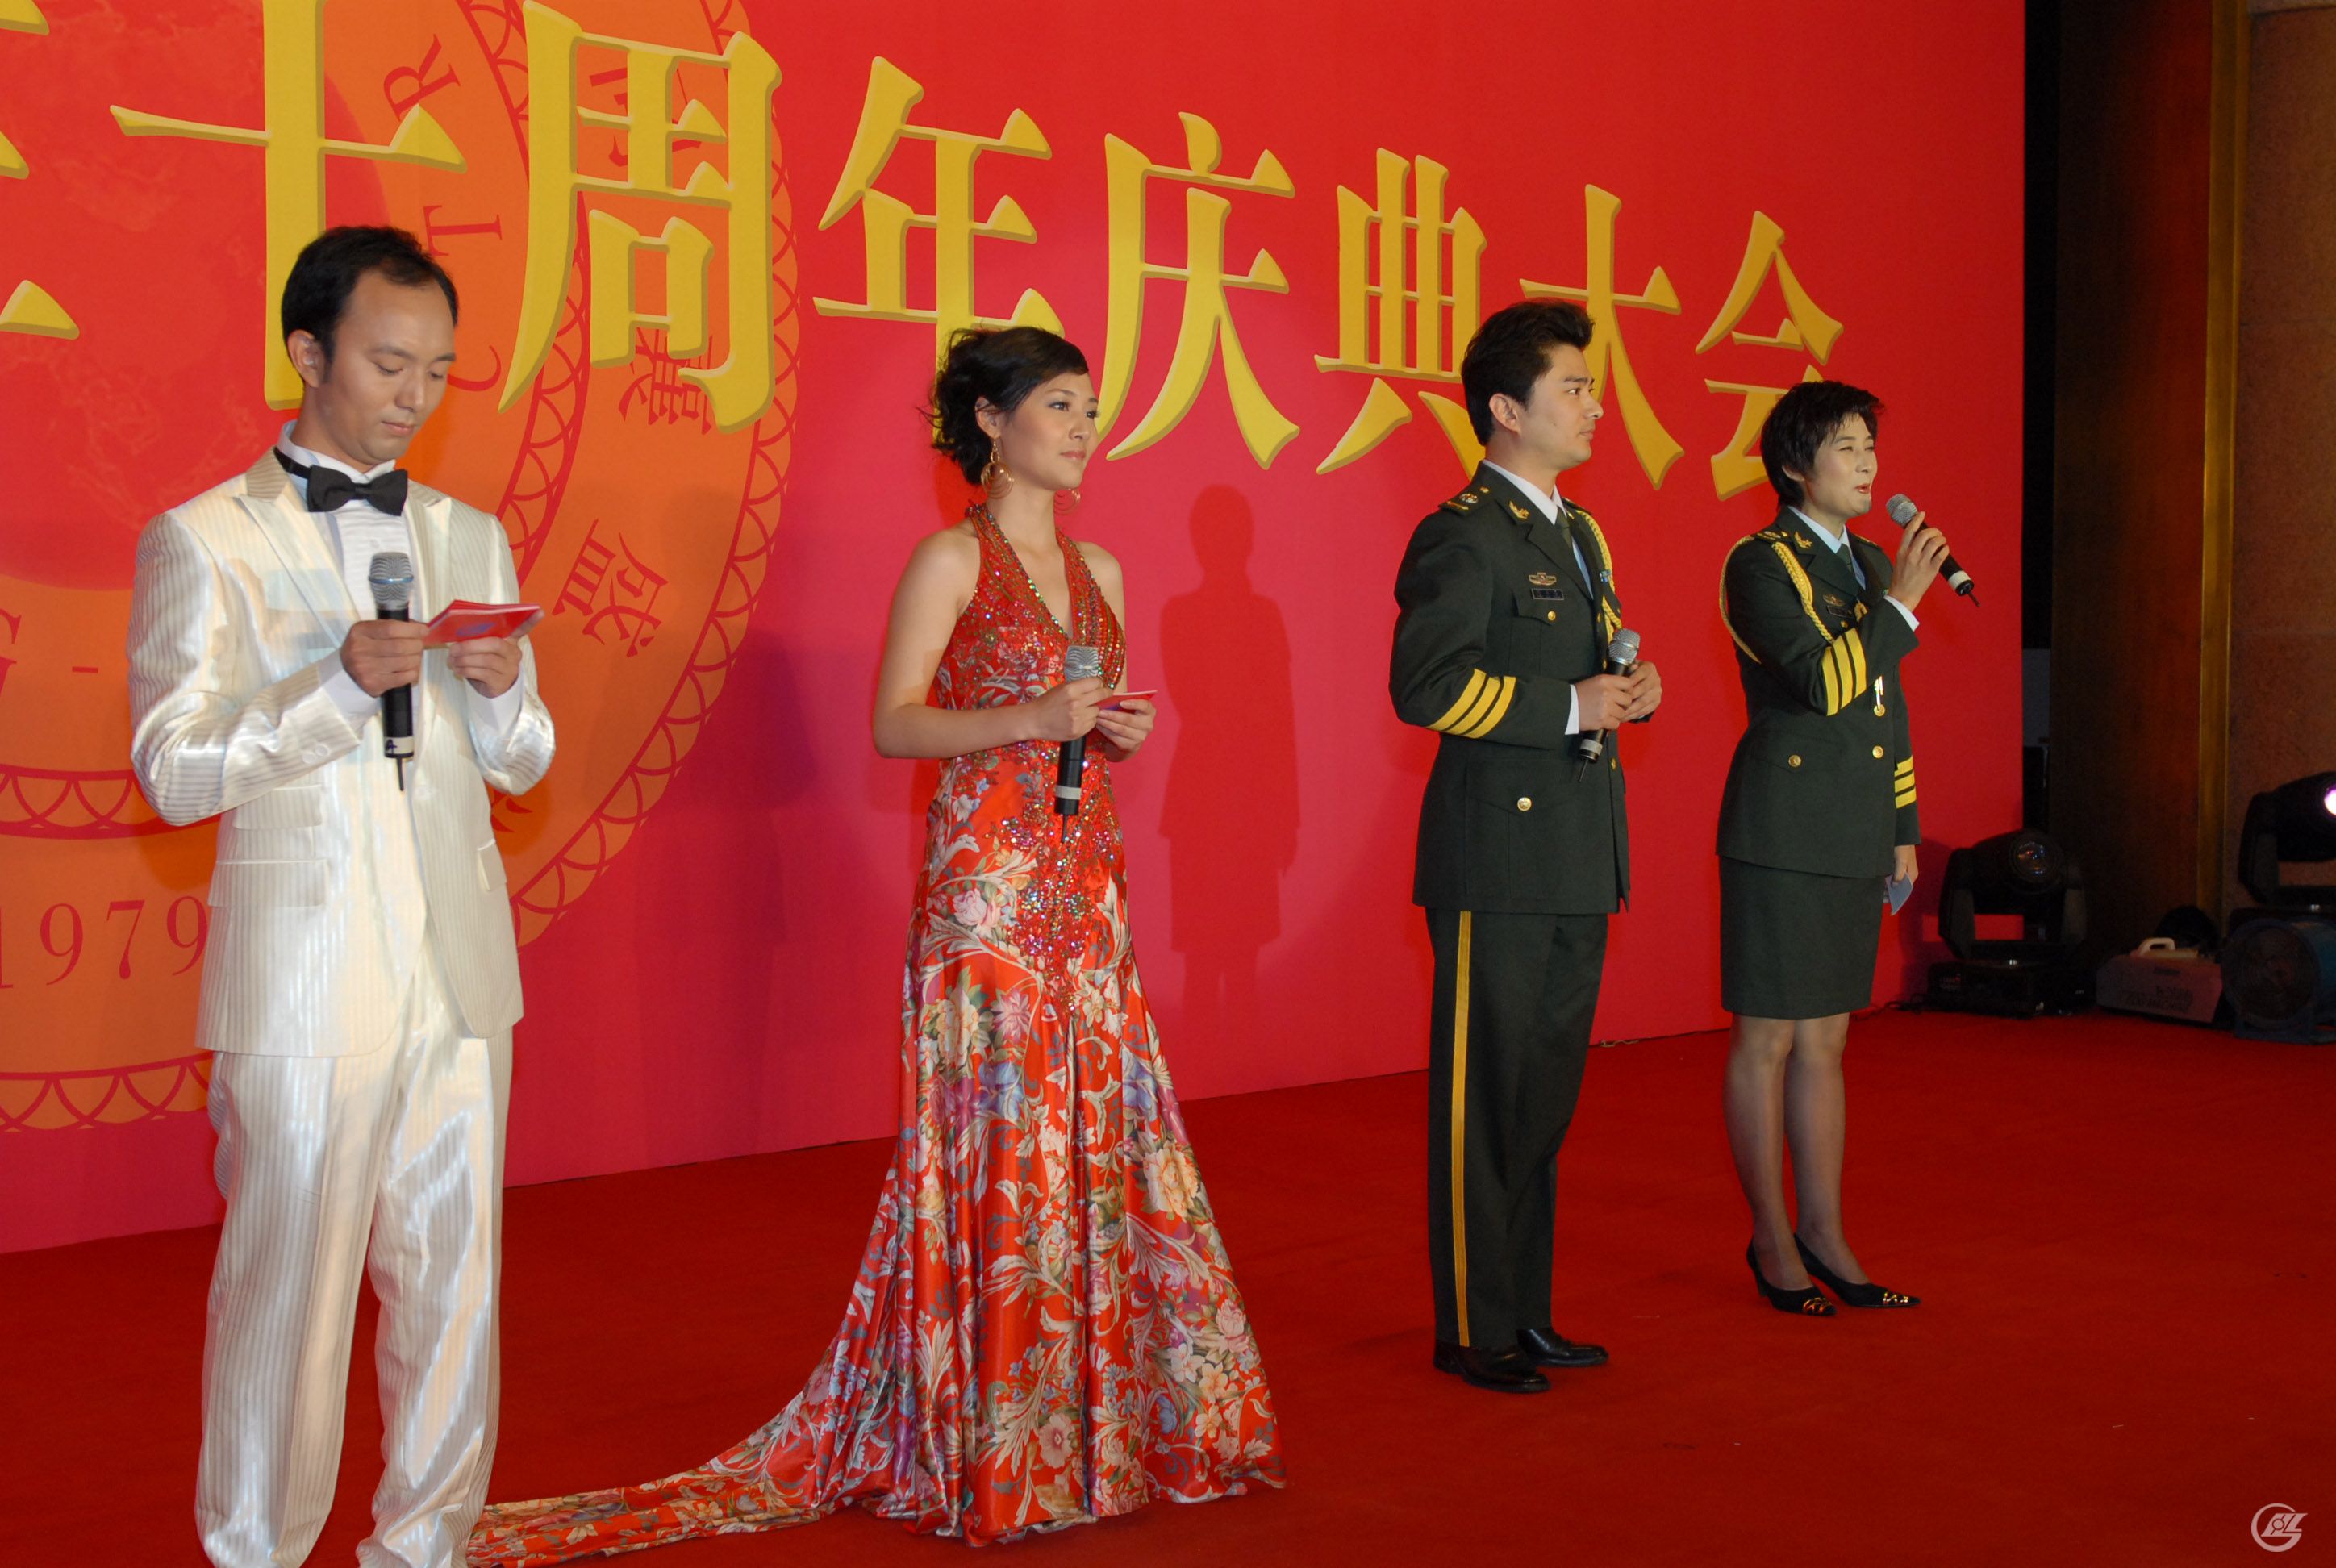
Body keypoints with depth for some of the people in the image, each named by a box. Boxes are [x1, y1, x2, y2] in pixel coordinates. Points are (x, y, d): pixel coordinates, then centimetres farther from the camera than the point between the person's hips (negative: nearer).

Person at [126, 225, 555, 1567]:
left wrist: (498, 692, -8)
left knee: (456, 1276, 9)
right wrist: (341, 687, -19)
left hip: (460, 966, 5)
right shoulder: (201, 542, -1)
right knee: (290, 1280, 0)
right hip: (305, 975, -4)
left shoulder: (471, 536, 14)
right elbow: (175, 774, -7)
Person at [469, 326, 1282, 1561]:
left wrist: (1120, 732, 0)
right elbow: (894, 724, -9)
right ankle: (990, 1436, 4)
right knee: (995, 1130, -5)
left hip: (1086, 883, 7)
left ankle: (1098, 1405, 18)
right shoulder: (951, 560, -5)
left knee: (1097, 1122, 7)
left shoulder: (1100, 571, 15)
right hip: (985, 880, -6)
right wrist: (1031, 719, -20)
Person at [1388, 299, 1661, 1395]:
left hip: (1577, 863, 9)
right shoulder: (1462, 536, -12)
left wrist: (1628, 686, 5)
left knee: (1546, 1096, 15)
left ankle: (1525, 1314, 25)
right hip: (1498, 862, -9)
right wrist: (1571, 707, -19)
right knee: (1483, 1102, 0)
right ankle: (1472, 1330, 10)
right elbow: (1425, 687, -21)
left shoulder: (1579, 534, 18)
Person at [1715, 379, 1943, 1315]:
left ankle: (1825, 1236, 19)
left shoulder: (1872, 565, 15)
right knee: (1768, 1038, 1)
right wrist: (1901, 603, -17)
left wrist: (1903, 829, 17)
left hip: (1853, 840, 8)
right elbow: (1824, 684, -21)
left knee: (1824, 1039, 12)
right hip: (1782, 834, -8)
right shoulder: (1761, 565, -9)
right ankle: (1773, 1239, 11)